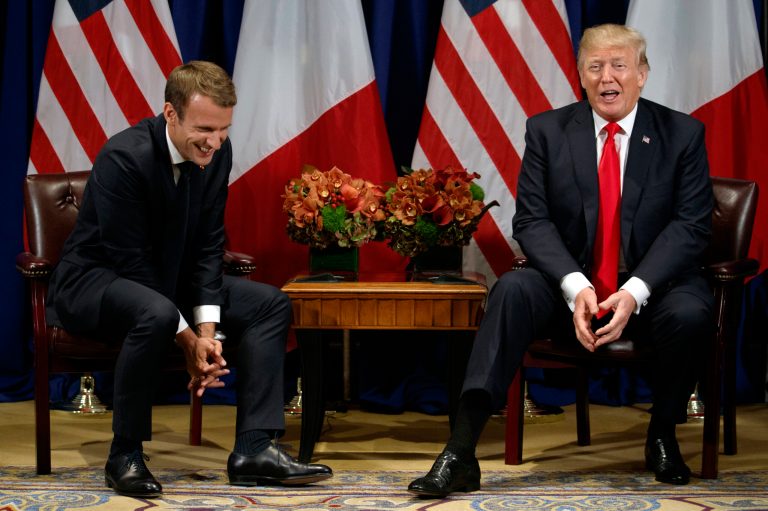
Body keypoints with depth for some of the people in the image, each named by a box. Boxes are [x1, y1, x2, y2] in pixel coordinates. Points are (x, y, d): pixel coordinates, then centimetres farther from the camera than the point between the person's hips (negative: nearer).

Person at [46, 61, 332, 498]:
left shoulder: (217, 152, -7)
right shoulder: (124, 157, -27)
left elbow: (208, 246, -3)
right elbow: (131, 260, -25)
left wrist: (207, 330, -15)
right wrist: (188, 339, -25)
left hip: (168, 278, 8)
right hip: (94, 281, -8)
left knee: (272, 304, -5)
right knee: (157, 314, -39)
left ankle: (254, 448, -11)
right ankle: (125, 454, -22)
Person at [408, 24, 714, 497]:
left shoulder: (683, 134, 0)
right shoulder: (547, 131, 2)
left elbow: (692, 225, -7)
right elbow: (532, 221, -4)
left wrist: (634, 291, -22)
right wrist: (575, 286, -22)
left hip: (652, 286, 0)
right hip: (570, 285, 1)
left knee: (688, 313, -33)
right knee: (513, 288, -30)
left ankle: (663, 435, -4)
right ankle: (461, 450, -37)